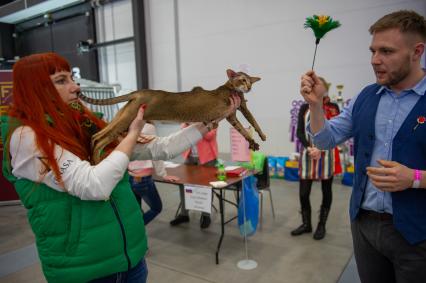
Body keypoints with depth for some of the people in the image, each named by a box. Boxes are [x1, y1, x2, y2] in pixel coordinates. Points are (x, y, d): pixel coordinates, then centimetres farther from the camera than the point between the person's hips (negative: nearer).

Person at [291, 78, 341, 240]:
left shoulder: (333, 108, -1)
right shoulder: (304, 108, 5)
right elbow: (299, 132, -1)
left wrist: (320, 149, -20)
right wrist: (309, 148, -17)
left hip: (326, 155, -2)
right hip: (307, 155, 2)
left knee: (326, 191, 8)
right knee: (303, 192, 3)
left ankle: (322, 225, 24)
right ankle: (306, 224, 23)